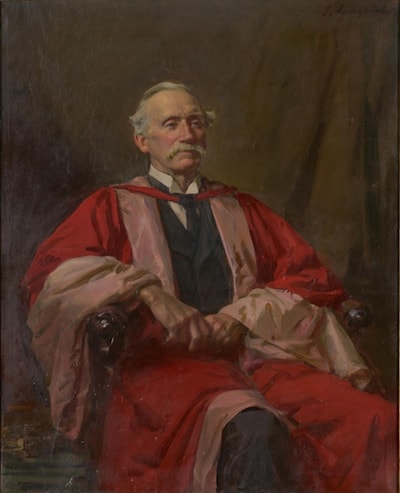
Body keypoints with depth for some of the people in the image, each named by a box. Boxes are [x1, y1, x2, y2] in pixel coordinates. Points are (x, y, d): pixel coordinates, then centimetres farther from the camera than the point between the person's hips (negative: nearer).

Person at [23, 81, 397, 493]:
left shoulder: (241, 210, 26)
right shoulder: (115, 206, 18)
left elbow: (317, 280, 15)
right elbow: (50, 271, 0)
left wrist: (243, 315, -3)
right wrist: (148, 292, -14)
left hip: (253, 351, 4)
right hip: (165, 357, -3)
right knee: (253, 430, -38)